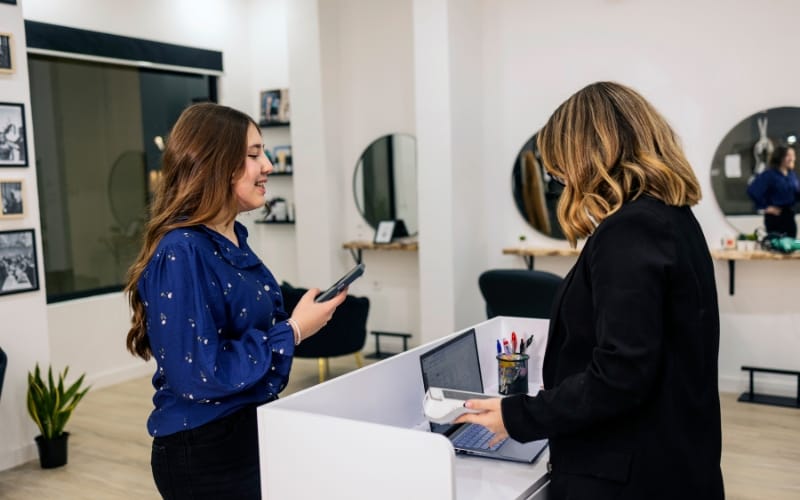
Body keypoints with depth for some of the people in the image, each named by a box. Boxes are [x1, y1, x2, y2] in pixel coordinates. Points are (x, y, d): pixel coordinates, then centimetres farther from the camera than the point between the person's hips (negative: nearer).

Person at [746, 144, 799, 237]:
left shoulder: (792, 174, 9)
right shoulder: (769, 175, -14)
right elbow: (752, 191, -23)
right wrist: (764, 207, -18)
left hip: (789, 215, 7)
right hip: (775, 216, -7)